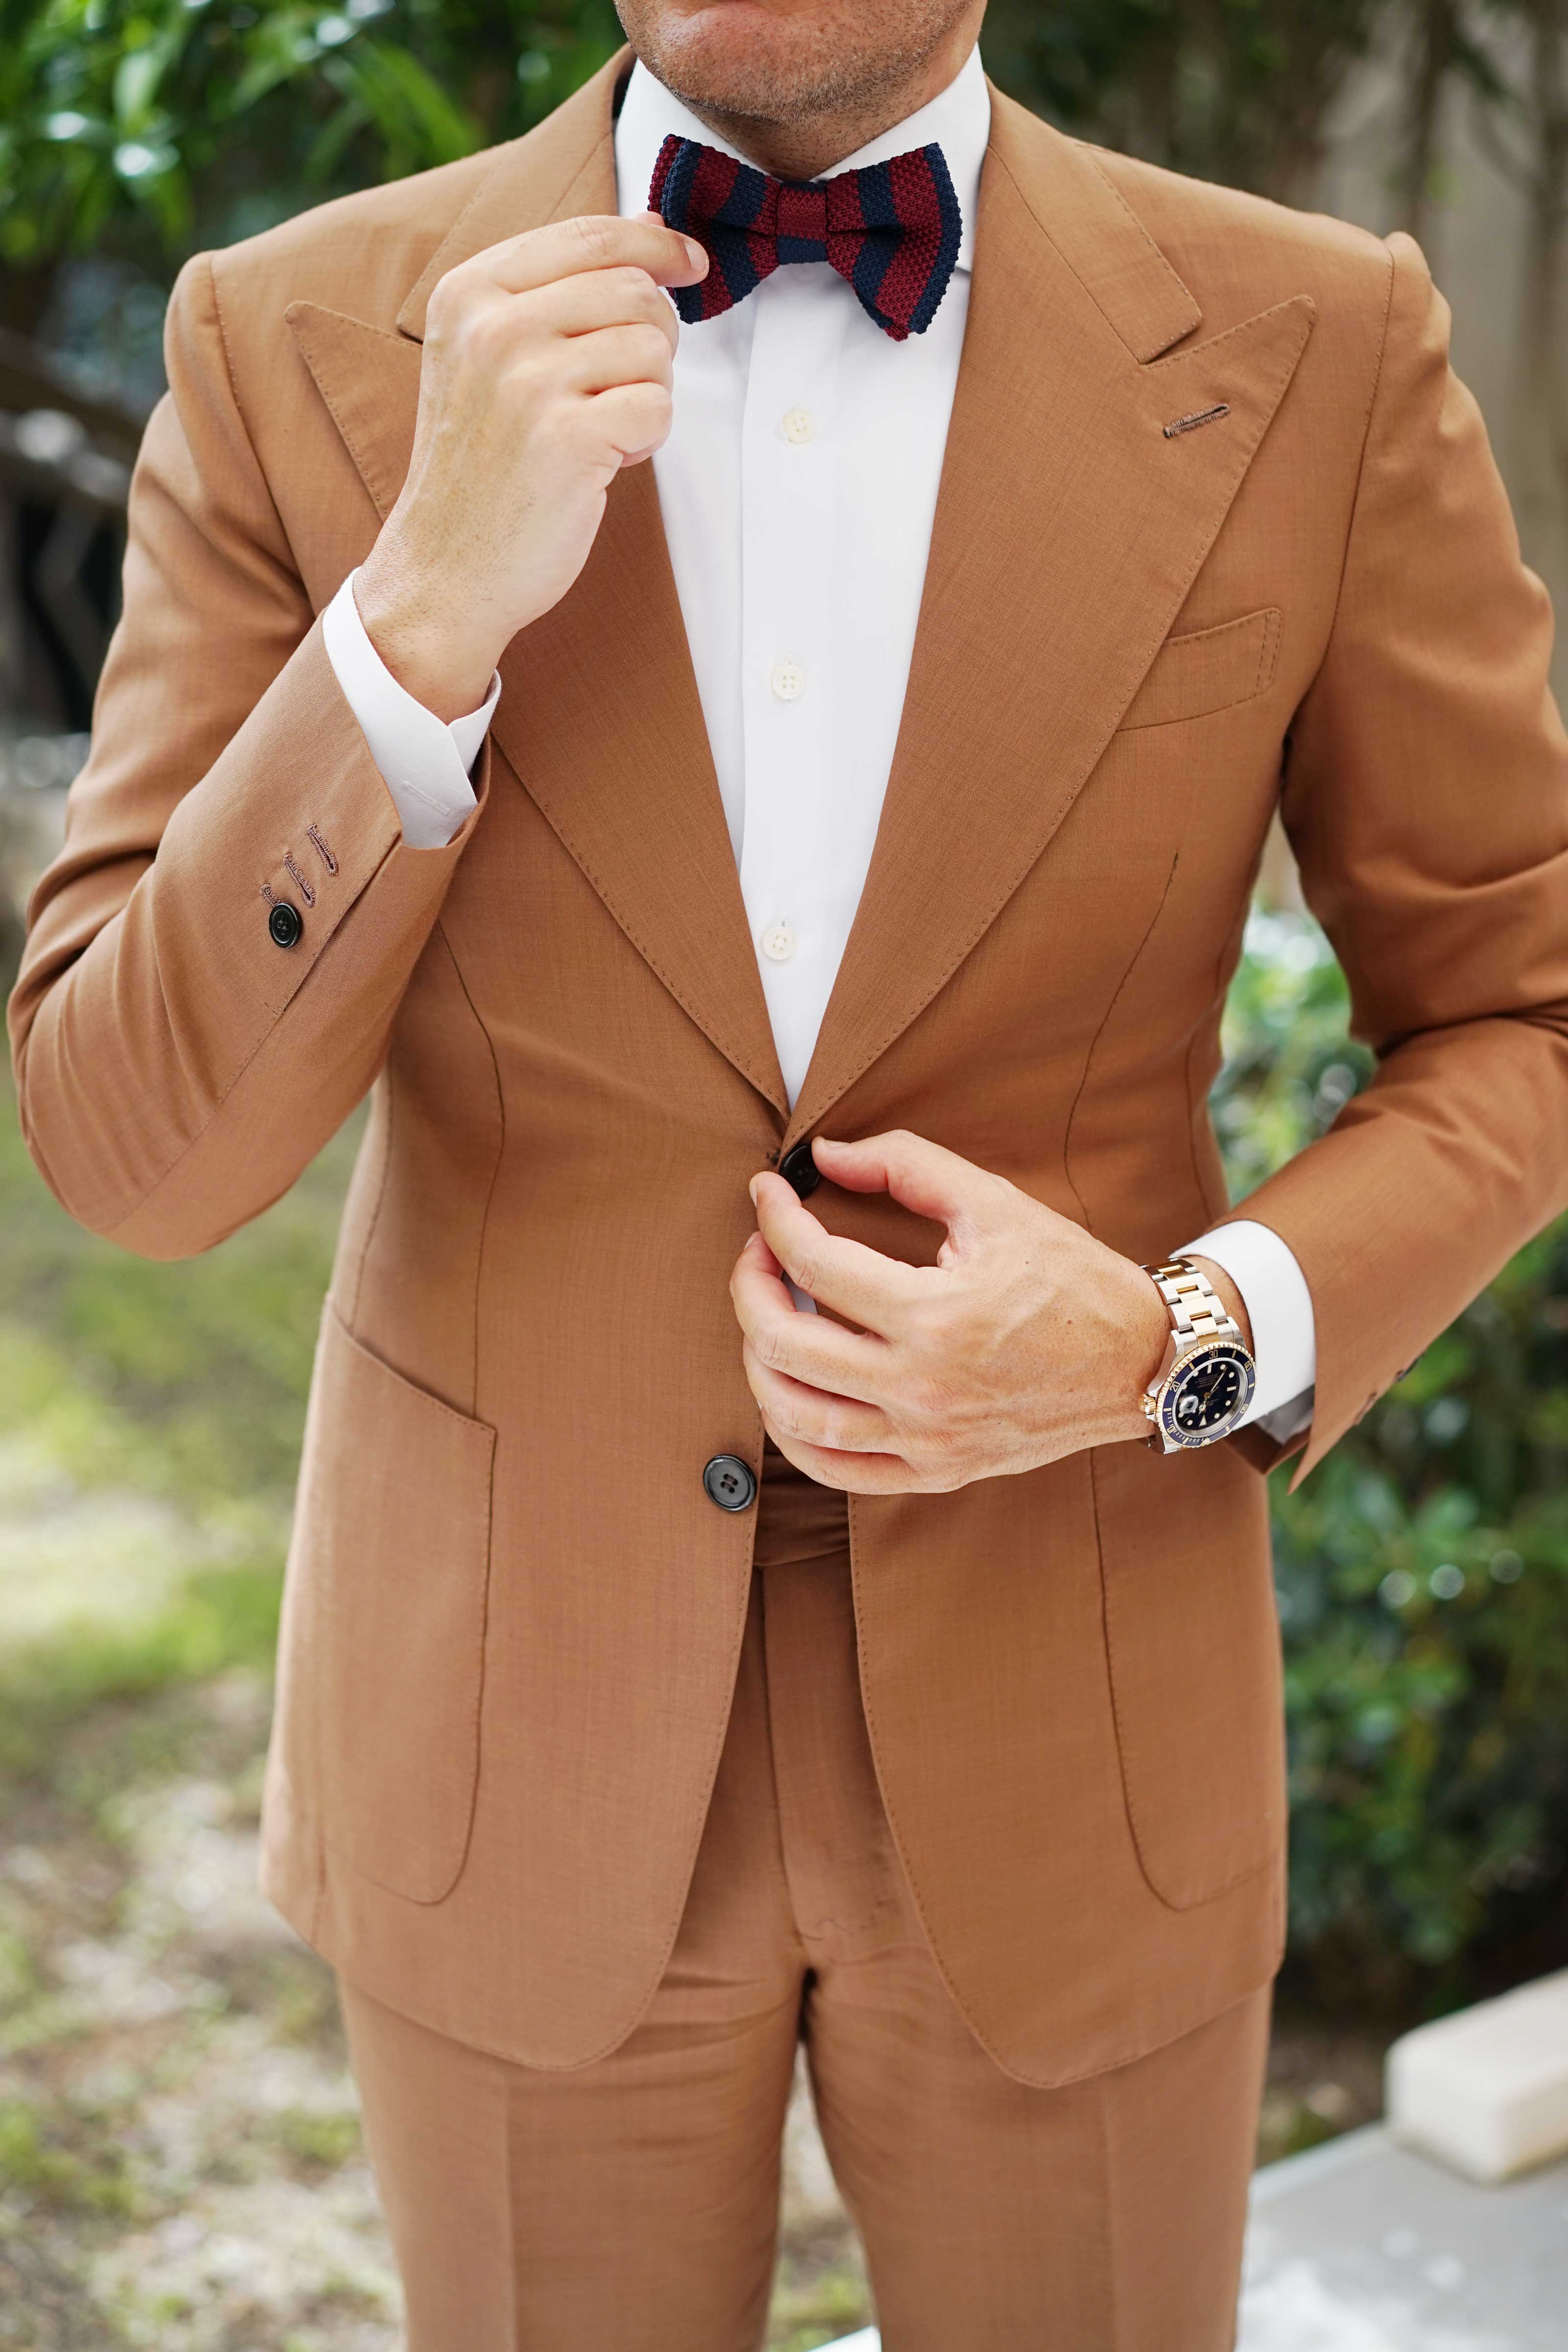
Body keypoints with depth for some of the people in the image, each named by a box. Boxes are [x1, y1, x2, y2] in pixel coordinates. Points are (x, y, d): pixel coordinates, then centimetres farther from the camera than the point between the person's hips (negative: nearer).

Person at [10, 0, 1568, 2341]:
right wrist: (429, 609, -26)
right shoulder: (295, 346, -9)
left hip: (1070, 1743, 1)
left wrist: (1191, 1344, -18)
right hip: (512, 1734, 0)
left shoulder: (1317, 349, -9)